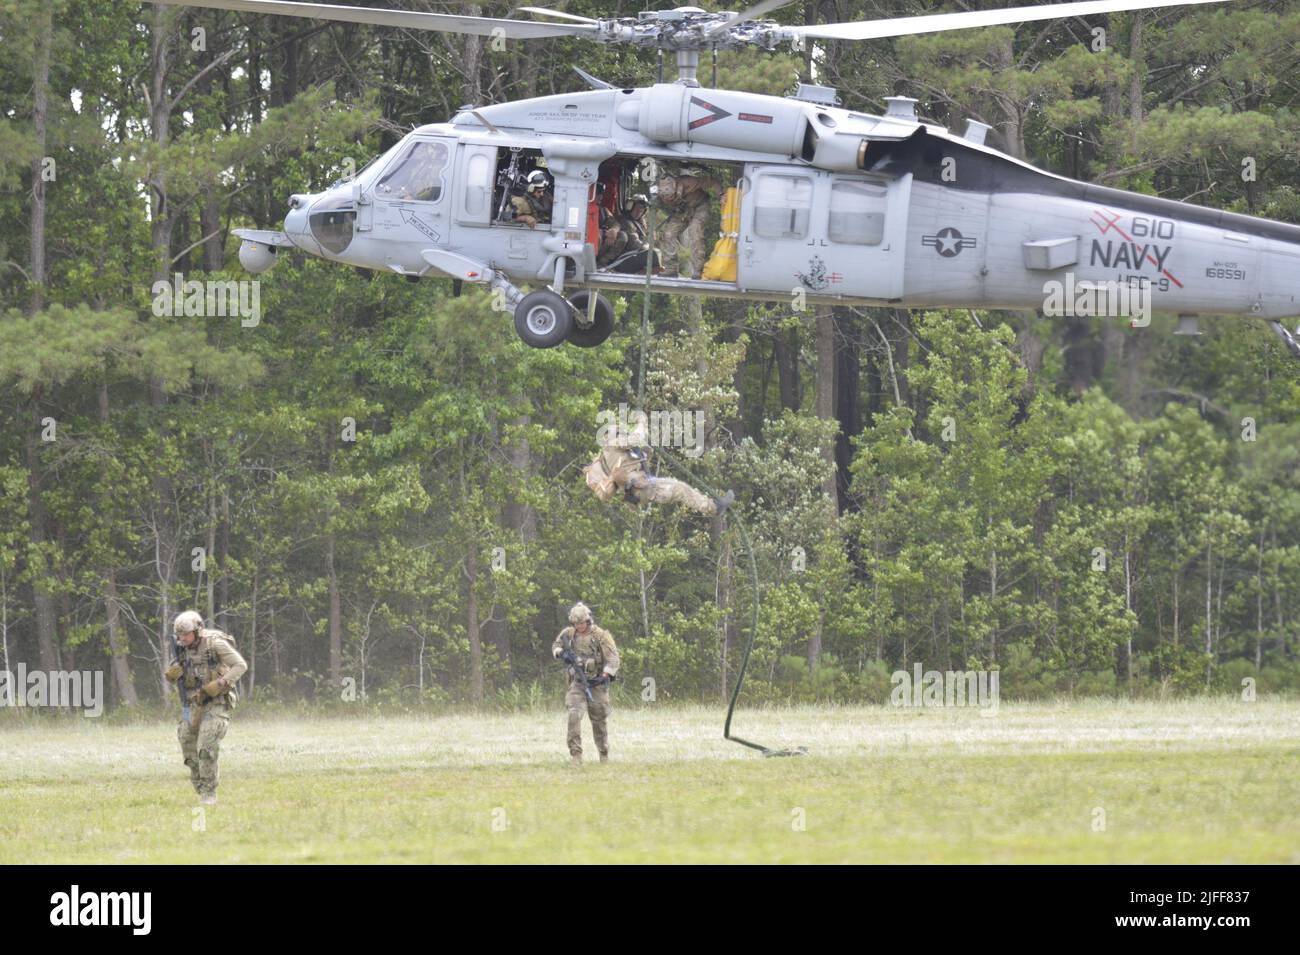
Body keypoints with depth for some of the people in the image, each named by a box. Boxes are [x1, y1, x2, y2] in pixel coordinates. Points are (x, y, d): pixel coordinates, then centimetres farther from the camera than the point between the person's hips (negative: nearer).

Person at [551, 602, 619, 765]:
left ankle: (604, 754, 27)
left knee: (600, 721, 9)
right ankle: (576, 754, -18)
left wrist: (604, 676, -24)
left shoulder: (600, 636, -8)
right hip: (577, 683, 1)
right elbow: (555, 646, 17)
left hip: (597, 683, -1)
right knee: (574, 715, -18)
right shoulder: (568, 633, 2)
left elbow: (612, 658, -11)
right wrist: (561, 653, -7)